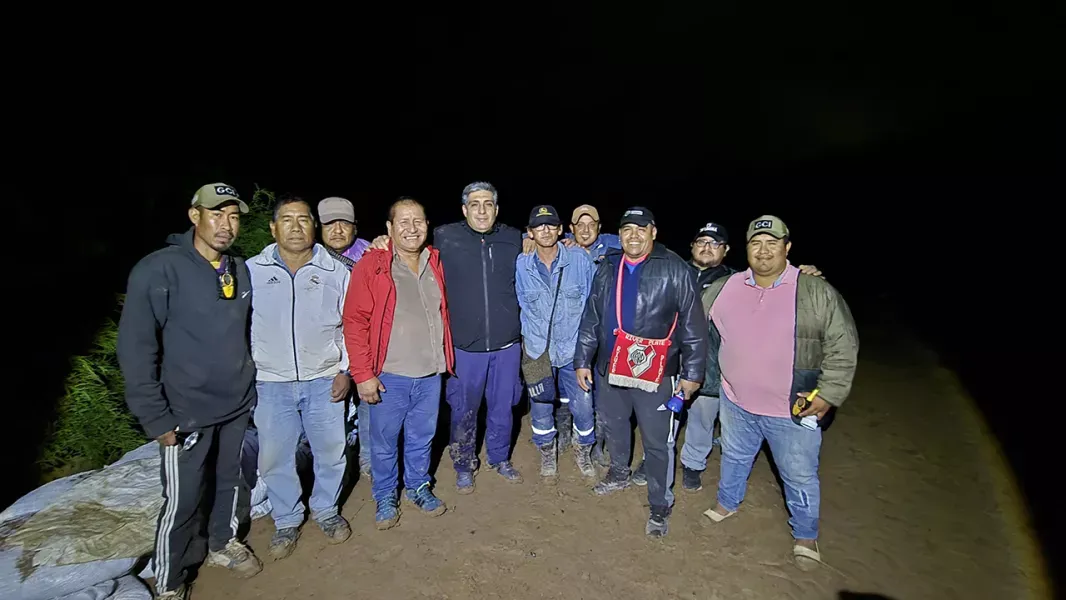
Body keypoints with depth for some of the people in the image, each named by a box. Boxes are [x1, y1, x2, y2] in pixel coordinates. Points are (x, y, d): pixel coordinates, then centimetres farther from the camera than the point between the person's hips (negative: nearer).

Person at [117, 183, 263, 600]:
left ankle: (223, 544, 43)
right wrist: (156, 418, -14)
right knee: (181, 502, 8)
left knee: (231, 483, 19)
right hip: (187, 414, -5)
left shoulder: (242, 271, 3)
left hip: (238, 406, 5)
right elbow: (135, 348, -15)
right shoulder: (159, 270, -16)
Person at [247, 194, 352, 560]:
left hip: (324, 382, 0)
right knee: (275, 458, 10)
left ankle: (326, 510, 36)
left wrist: (346, 370, -1)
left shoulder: (335, 272, -1)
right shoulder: (251, 271, -1)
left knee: (331, 452, 11)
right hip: (271, 384, 0)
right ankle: (286, 521, 34)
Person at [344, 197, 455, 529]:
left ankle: (418, 487, 40)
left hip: (430, 374, 4)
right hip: (389, 377, -3)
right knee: (384, 442, 12)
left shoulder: (435, 264, 5)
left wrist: (445, 359, 12)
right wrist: (363, 374, -13)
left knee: (422, 438, 18)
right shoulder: (371, 265, -10)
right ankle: (385, 497, 34)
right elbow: (355, 322, -11)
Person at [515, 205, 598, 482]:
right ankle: (547, 453, 38)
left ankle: (583, 451, 35)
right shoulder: (521, 264, -4)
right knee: (541, 409, 11)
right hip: (537, 351, 1)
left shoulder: (579, 259, -6)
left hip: (574, 350, 0)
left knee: (583, 407, 5)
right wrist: (527, 338, 8)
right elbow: (521, 306, 7)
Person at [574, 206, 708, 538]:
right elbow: (590, 319, 10)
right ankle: (619, 474, 48)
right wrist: (582, 360, 10)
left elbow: (693, 325, -7)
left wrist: (692, 373, -7)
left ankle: (660, 505, 25)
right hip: (609, 370, 5)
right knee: (614, 429, 22)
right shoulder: (606, 269, 6)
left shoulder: (675, 270, -8)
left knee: (658, 443, 5)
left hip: (655, 374, -4)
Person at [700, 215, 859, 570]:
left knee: (799, 475, 14)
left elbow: (843, 346, -9)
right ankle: (727, 502, 50)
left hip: (793, 410, -3)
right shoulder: (725, 288, -3)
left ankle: (805, 535, 38)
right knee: (734, 457, 24)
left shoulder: (817, 293, -13)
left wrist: (828, 394, -13)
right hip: (736, 402, 3)